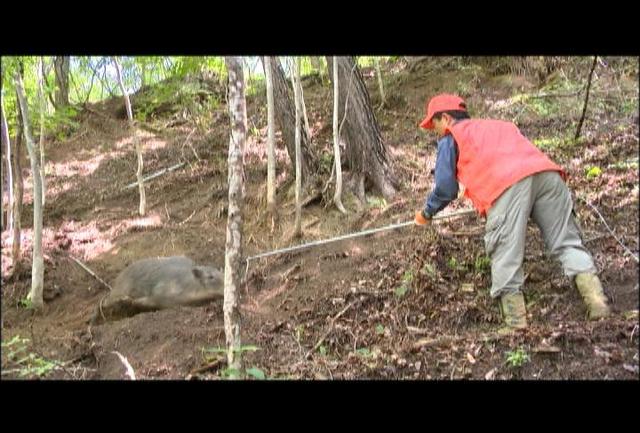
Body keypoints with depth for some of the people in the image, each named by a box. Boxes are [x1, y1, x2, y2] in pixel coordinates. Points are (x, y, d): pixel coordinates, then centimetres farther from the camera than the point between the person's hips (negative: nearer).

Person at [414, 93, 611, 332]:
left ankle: (515, 323, -2)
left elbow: (446, 188, 17)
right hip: (547, 174, 6)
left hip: (506, 186, -6)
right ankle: (597, 301, -2)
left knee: (505, 258, 0)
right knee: (566, 242, 10)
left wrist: (426, 213, 35)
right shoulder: (502, 125, 39)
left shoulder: (450, 138, 21)